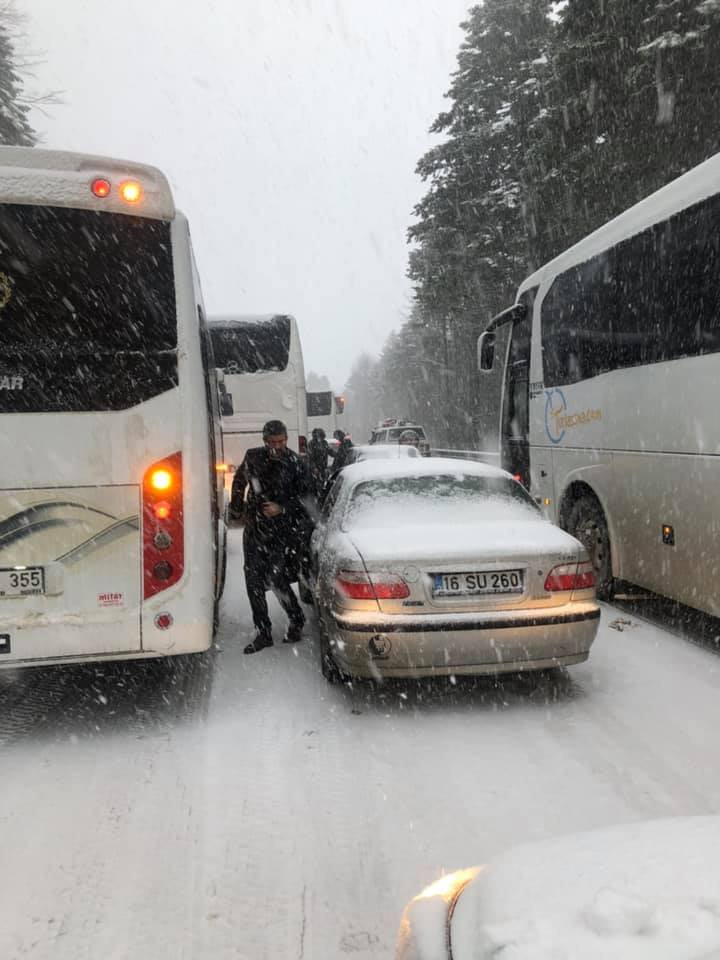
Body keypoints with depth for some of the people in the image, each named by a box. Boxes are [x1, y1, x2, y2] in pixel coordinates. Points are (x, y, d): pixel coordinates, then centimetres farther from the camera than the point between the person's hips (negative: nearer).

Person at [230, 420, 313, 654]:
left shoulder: (295, 464, -6)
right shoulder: (253, 457, 5)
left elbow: (304, 498, -3)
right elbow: (239, 480, 24)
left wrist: (282, 509, -16)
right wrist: (237, 504, 22)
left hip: (281, 531, -4)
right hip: (254, 528, 4)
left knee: (277, 580, -7)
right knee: (253, 580, 2)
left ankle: (296, 621, 18)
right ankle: (263, 633, 13)